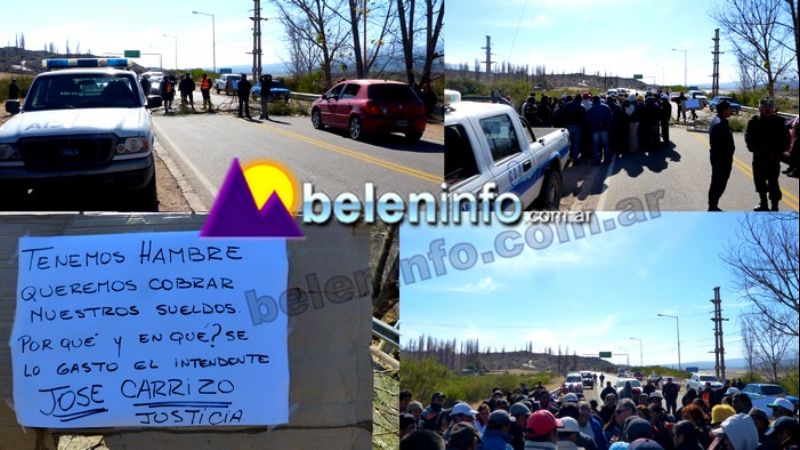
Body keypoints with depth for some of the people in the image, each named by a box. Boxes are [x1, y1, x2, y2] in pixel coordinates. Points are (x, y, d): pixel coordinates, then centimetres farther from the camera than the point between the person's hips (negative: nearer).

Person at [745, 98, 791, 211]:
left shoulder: (779, 122, -9)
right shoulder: (754, 121, -1)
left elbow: (785, 140, -6)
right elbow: (748, 137, 5)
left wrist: (777, 152, -14)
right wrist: (754, 149, -7)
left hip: (773, 158, -4)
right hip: (758, 157, 4)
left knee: (773, 183, -4)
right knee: (760, 181, 15)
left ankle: (774, 207, 4)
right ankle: (763, 204, 31)